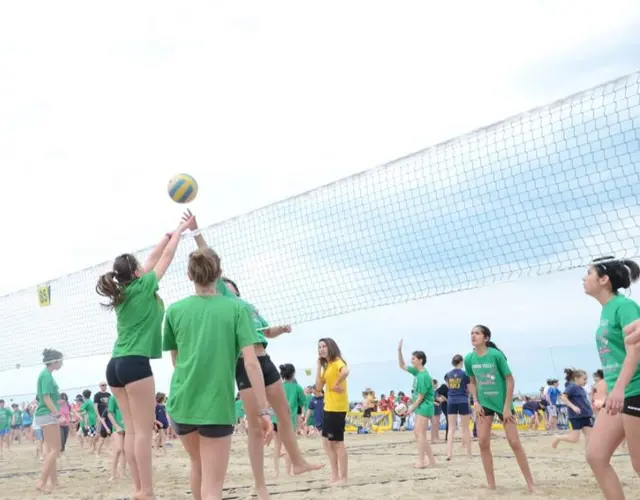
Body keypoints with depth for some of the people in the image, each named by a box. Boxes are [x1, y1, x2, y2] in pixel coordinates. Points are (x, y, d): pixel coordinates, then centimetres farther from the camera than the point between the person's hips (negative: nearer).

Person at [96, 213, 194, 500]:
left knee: (132, 430, 5)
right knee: (144, 430, -8)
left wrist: (170, 234, 30)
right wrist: (179, 231, 20)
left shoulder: (122, 292, 15)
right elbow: (166, 257, 7)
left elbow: (153, 258, 23)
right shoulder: (142, 287, -3)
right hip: (135, 363, -8)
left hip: (116, 364, 8)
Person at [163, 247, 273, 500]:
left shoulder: (175, 310, 3)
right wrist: (263, 411, -8)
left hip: (181, 403, 3)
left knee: (198, 464, 27)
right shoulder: (236, 307, -3)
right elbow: (251, 362, -10)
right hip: (218, 406, -3)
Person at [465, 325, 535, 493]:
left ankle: (530, 484, 5)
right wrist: (476, 402, -2)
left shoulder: (496, 355, -18)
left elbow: (510, 380, -12)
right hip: (484, 403, 4)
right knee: (483, 443, -1)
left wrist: (507, 406, -14)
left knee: (514, 442, -4)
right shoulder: (469, 358, -4)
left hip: (502, 402, -4)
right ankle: (491, 484, 10)